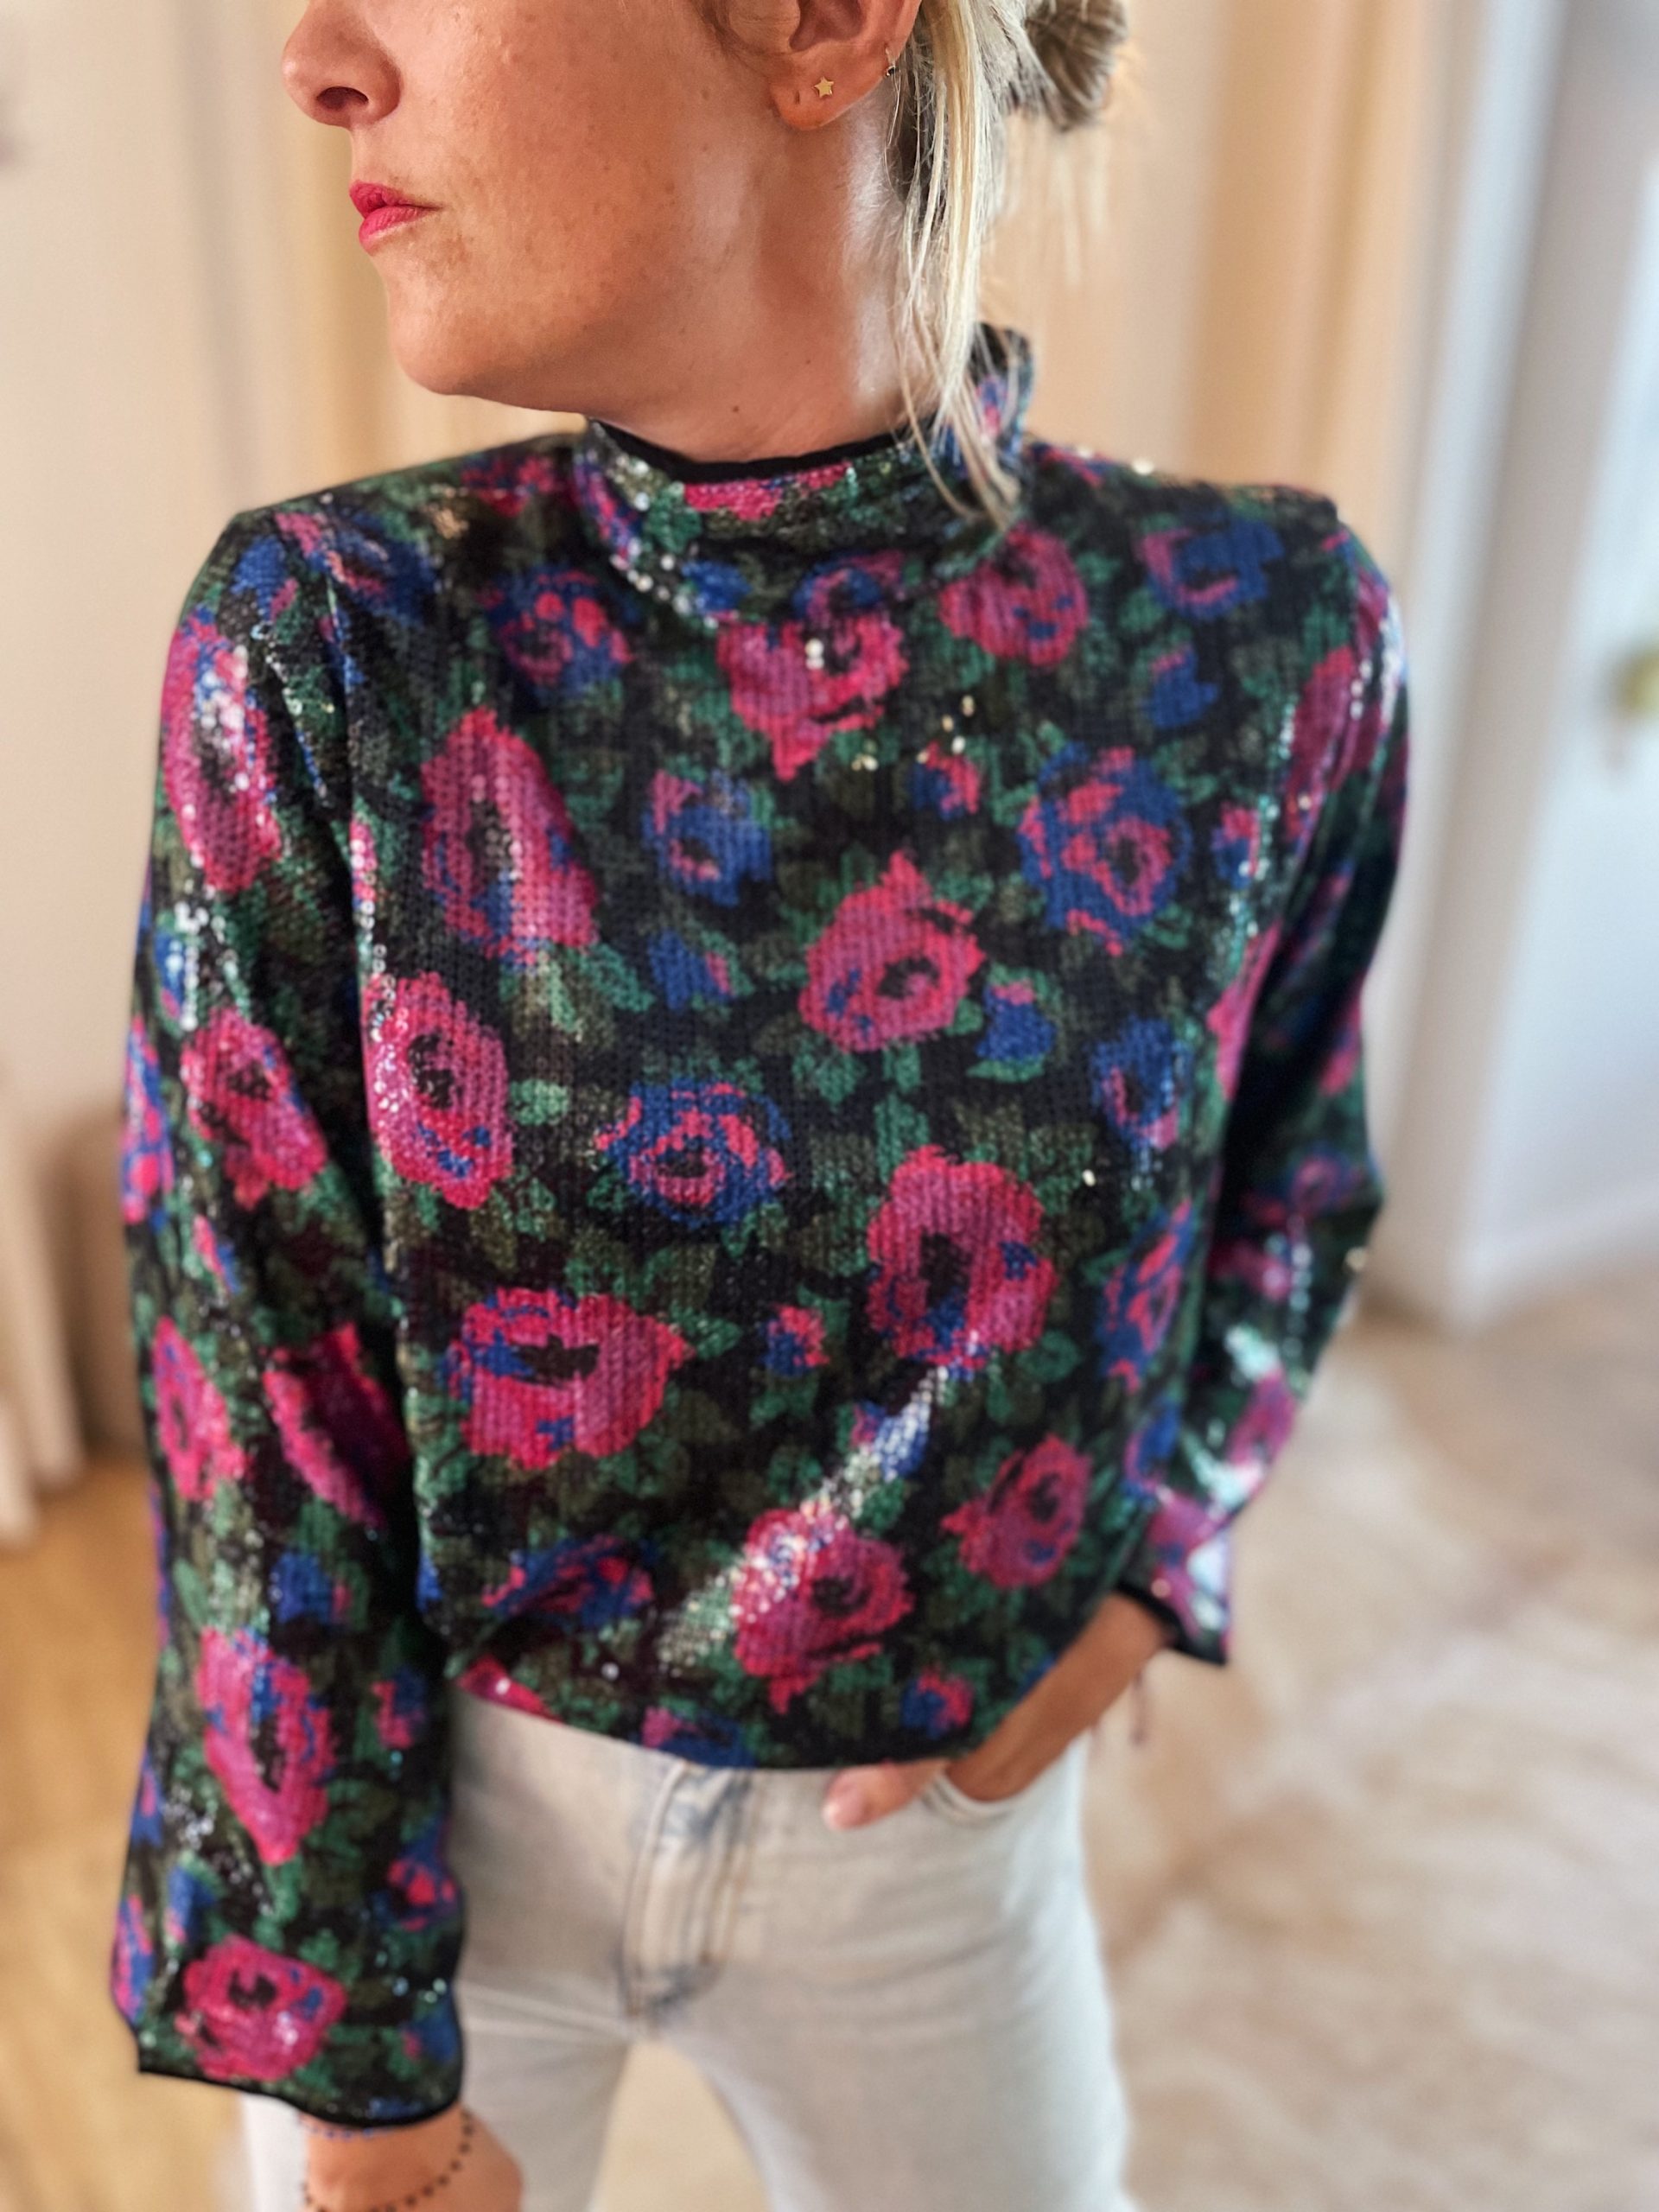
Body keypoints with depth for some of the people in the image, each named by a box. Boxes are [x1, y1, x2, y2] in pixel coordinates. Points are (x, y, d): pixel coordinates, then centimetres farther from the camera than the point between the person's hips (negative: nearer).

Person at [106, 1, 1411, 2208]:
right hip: (426, 1793, 0)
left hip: (930, 1816, 2)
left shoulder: (1257, 631, -15)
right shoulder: (327, 643, -18)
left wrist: (1147, 1569, -10)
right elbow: (259, 1398, -14)